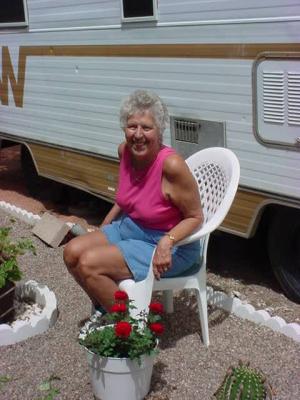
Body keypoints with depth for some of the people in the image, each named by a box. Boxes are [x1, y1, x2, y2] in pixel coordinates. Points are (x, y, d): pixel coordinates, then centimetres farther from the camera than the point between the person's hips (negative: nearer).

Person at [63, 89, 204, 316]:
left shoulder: (171, 165, -29)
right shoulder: (125, 151, -7)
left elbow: (195, 217, -19)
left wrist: (167, 241, -34)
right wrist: (104, 228, 11)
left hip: (168, 246, -8)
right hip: (130, 227, 8)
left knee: (89, 264, -18)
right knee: (72, 252, -1)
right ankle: (105, 311, 19)